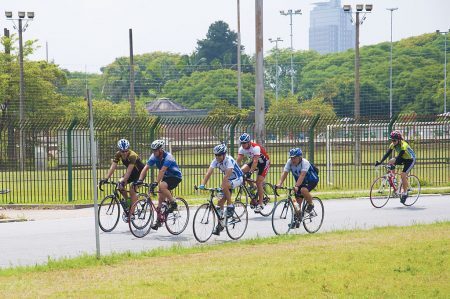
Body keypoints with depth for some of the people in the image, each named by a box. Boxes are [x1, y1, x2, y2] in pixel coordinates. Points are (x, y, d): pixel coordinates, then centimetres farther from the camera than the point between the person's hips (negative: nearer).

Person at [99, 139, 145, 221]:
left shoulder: (132, 156, -33)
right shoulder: (118, 155, -16)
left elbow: (129, 171, -40)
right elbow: (113, 167, -22)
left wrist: (123, 181, -50)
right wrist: (106, 178, -34)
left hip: (140, 172, -6)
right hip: (132, 172, 6)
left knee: (132, 190, -20)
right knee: (120, 185, -14)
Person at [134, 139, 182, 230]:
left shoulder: (168, 157, -27)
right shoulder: (154, 157, -8)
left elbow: (162, 171, -38)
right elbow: (145, 168, -14)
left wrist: (156, 182, -46)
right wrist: (140, 180, -27)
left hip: (176, 177, -7)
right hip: (166, 177, 7)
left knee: (162, 186, -34)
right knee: (161, 199, 1)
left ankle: (173, 203, -16)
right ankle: (159, 220, 9)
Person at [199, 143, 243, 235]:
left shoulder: (229, 160, -30)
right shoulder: (215, 161, -12)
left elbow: (227, 175, -40)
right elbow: (208, 173, -22)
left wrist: (221, 187, -50)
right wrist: (202, 184, -36)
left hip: (238, 179, -7)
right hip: (228, 180, 7)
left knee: (225, 186, -37)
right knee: (220, 202, -3)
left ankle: (230, 207, -18)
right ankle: (220, 225, 7)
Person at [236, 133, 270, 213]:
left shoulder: (255, 148, -33)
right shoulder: (242, 149, -15)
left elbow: (255, 161, -41)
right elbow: (238, 160, -19)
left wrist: (250, 172, -52)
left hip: (264, 162, -6)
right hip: (253, 161, 6)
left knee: (258, 182, -17)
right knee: (242, 170, -18)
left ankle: (260, 204, -13)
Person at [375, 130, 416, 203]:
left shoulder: (403, 145, -32)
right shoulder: (393, 145, -13)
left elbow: (400, 155, -42)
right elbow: (387, 154, -17)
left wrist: (394, 161, -56)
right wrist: (380, 162, -28)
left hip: (410, 159, -7)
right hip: (403, 158, 7)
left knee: (403, 175, -22)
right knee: (391, 162, -20)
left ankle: (405, 193, -8)